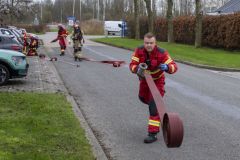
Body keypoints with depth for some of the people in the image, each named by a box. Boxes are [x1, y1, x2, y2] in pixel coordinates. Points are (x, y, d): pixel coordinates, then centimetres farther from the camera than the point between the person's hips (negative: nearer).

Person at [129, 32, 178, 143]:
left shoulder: (161, 53, -28)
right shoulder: (139, 51, -19)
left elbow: (174, 66, -33)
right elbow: (132, 65, -25)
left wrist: (167, 67, -56)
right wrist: (137, 69, -49)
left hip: (157, 80, -5)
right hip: (144, 79, 5)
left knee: (154, 107, -14)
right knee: (143, 98, 26)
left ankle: (153, 134, -11)